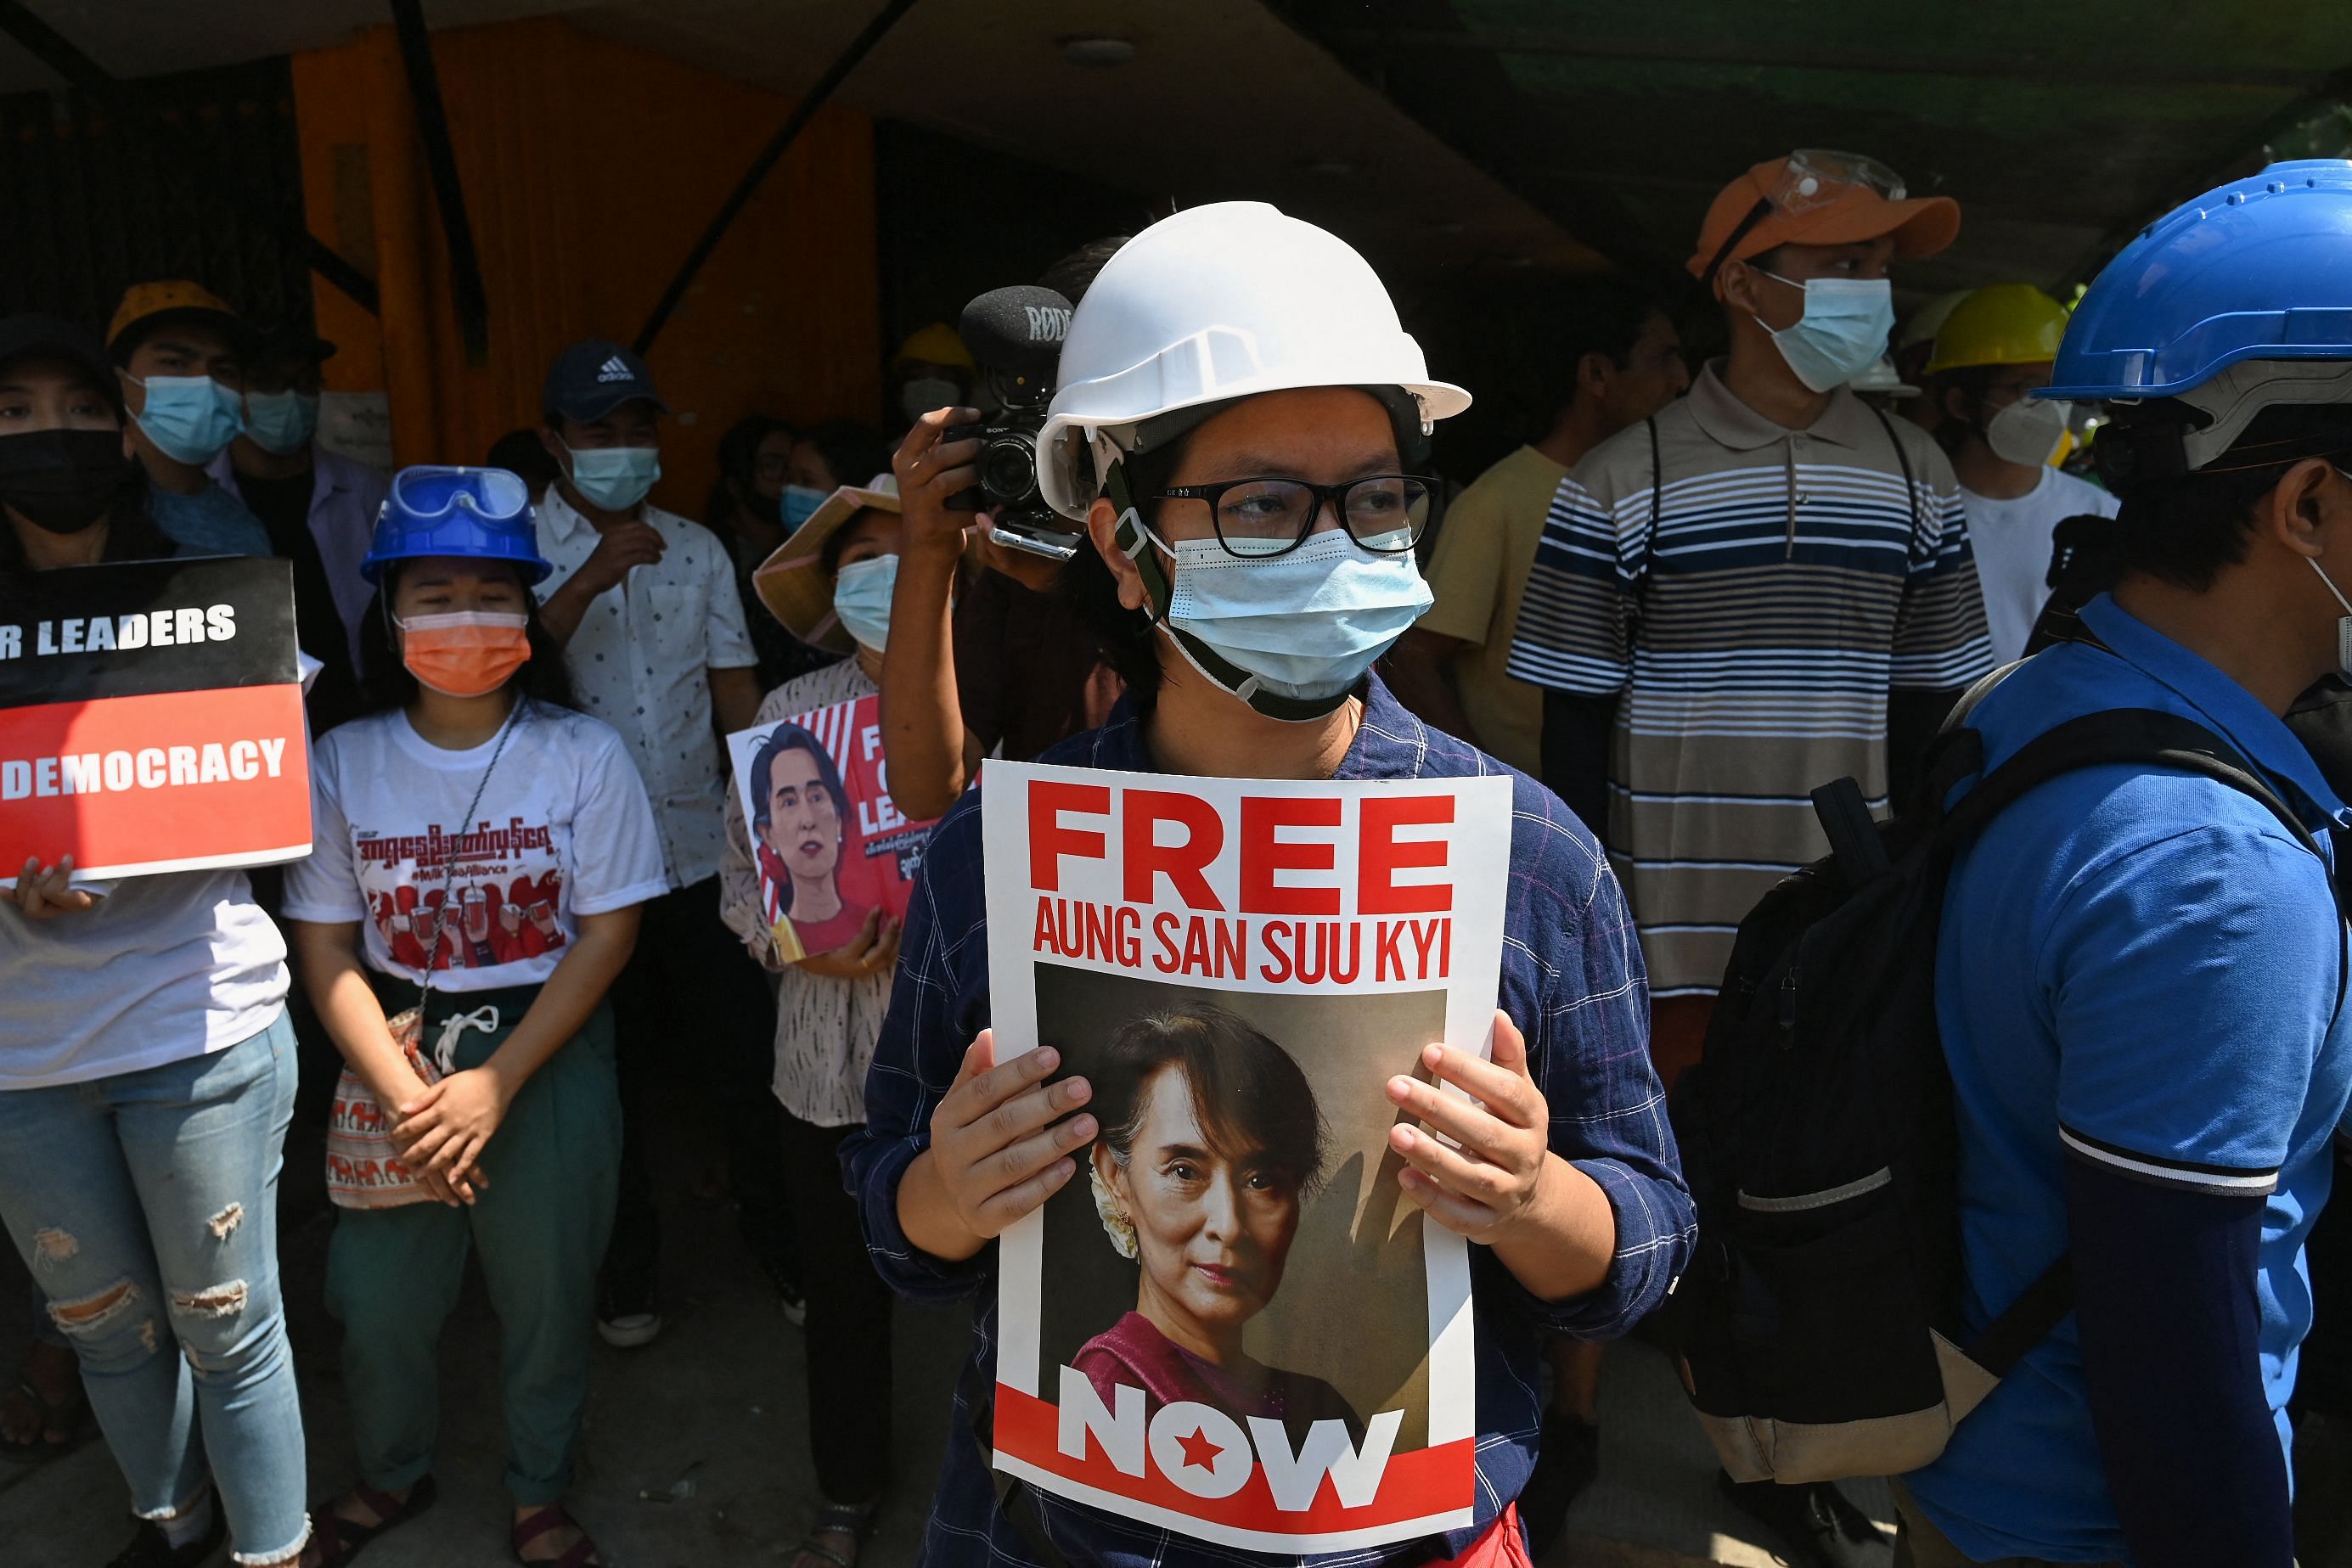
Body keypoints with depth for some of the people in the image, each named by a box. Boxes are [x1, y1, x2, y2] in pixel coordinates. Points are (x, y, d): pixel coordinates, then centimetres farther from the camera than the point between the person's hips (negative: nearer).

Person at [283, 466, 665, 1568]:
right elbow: (326, 951, -2)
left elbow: (607, 933, -10)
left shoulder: (584, 755, -9)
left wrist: (495, 1085, -14)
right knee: (376, 1294, 11)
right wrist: (404, 1096, -13)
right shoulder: (343, 762, -3)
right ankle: (393, 1477, 42)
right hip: (393, 1057, 2)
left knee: (543, 1291, 10)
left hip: (549, 1056, -2)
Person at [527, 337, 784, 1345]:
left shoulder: (697, 550, 9)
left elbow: (737, 686, 8)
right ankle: (628, 1272, 30)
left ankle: (778, 1242, 28)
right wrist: (594, 574, -27)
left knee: (745, 1056, 8)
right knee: (609, 1073, 11)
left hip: (702, 847, 3)